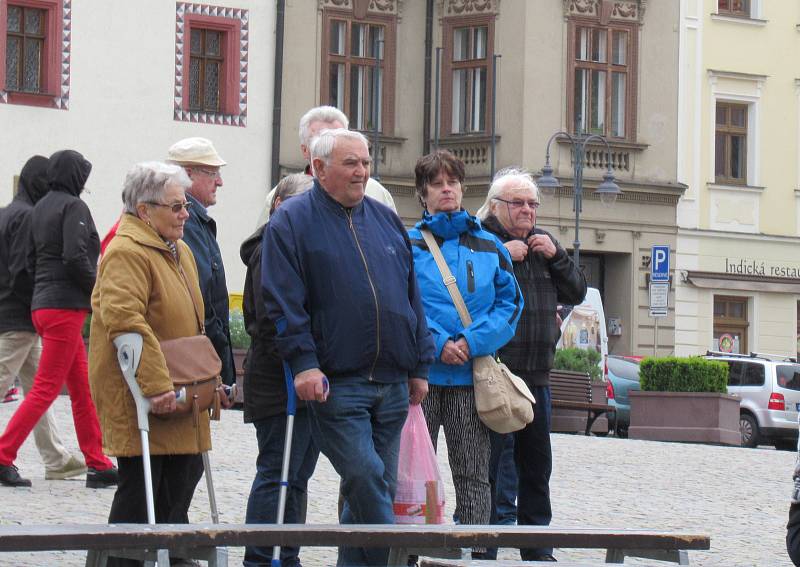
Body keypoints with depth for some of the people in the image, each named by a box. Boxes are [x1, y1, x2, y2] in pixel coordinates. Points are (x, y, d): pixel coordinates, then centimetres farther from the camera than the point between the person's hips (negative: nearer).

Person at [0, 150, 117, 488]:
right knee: (46, 388, -7)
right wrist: (98, 289, -8)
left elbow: (32, 260, 17)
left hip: (42, 305, 9)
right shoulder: (73, 207, -10)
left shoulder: (39, 209, 16)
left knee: (82, 388, 11)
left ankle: (98, 465, 12)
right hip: (65, 307, -9)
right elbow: (75, 257, -20)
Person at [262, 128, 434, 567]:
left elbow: (412, 298, 19)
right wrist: (303, 362, -17)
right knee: (365, 480, -14)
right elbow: (283, 301, -8)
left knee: (376, 488, 8)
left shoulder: (385, 219, 16)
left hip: (392, 384, 6)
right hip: (334, 382, -6)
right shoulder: (292, 222, -1)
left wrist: (420, 366, 15)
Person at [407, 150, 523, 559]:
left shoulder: (488, 246, 10)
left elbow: (510, 302, 5)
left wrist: (473, 343, -9)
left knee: (473, 475, 3)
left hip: (471, 375, 2)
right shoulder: (408, 244, 4)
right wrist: (436, 343, -14)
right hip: (420, 374, -1)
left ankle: (476, 552, 6)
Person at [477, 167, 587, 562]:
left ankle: (537, 550, 21)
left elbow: (575, 293, 16)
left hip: (536, 376, 7)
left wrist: (556, 257, 1)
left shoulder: (544, 243, 17)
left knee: (536, 463, 12)